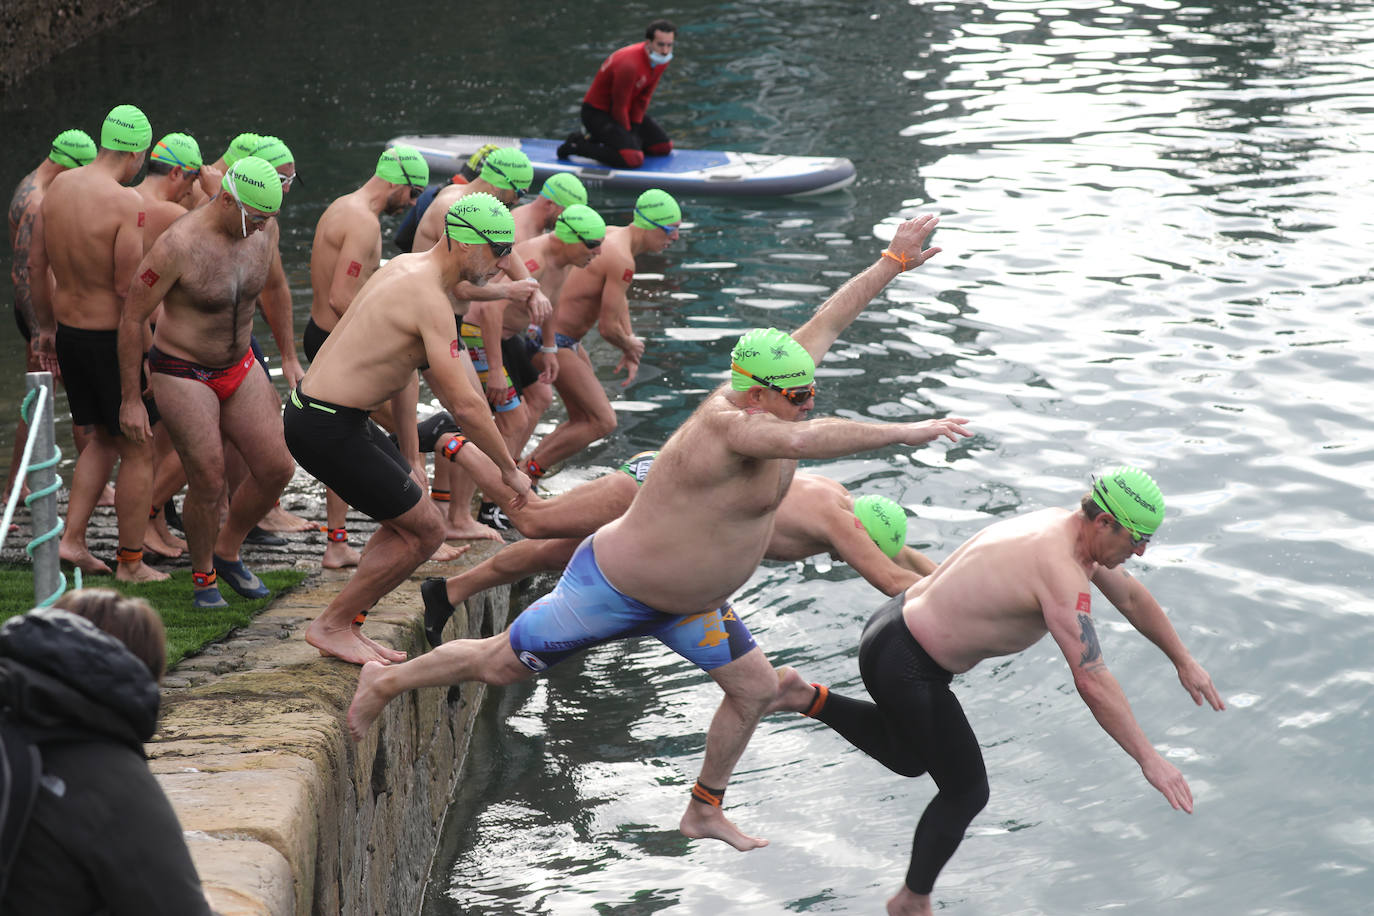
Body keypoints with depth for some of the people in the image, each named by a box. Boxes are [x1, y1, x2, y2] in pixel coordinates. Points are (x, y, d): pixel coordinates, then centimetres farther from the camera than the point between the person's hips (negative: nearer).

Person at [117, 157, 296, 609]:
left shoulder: (265, 230, -6)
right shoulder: (178, 245, -25)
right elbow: (132, 318, -16)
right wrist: (131, 399, -14)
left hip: (239, 367, 6)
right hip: (183, 373, -6)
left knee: (276, 468, 1)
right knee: (209, 483, -6)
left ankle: (227, 553, 25)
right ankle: (203, 576, 19)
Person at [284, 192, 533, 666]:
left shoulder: (407, 267, 12)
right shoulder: (429, 298, -20)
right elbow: (464, 404, -21)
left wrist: (410, 461, 23)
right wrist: (510, 471, -9)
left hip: (318, 410, 10)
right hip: (326, 427, -10)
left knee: (410, 523, 17)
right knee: (425, 530, -2)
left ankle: (344, 626, 21)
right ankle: (330, 627, 6)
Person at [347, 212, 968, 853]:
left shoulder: (757, 398, -9)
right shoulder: (727, 424, -35)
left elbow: (825, 323, 2)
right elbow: (806, 441, -55)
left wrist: (894, 262, 8)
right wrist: (904, 433, -55)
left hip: (685, 599, 9)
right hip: (614, 590, -9)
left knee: (756, 689, 11)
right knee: (498, 665, 6)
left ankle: (703, 813, 29)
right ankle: (387, 680, 30)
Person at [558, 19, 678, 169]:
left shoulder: (662, 59, -7)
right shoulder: (629, 65, -34)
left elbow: (644, 98, 1)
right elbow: (619, 107, -23)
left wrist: (635, 128, -4)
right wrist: (627, 133, -10)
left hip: (627, 109, 9)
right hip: (597, 112, -9)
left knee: (664, 147, 8)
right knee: (633, 159, -25)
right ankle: (577, 144, -6)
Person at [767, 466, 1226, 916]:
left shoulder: (1067, 529, 3)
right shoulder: (1062, 570, -26)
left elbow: (1132, 597, 21)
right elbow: (1091, 681, -31)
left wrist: (1184, 662, 28)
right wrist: (1149, 759, -27)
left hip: (895, 624, 9)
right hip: (906, 667, -9)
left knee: (909, 758, 32)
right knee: (966, 792, 9)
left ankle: (810, 698, 22)